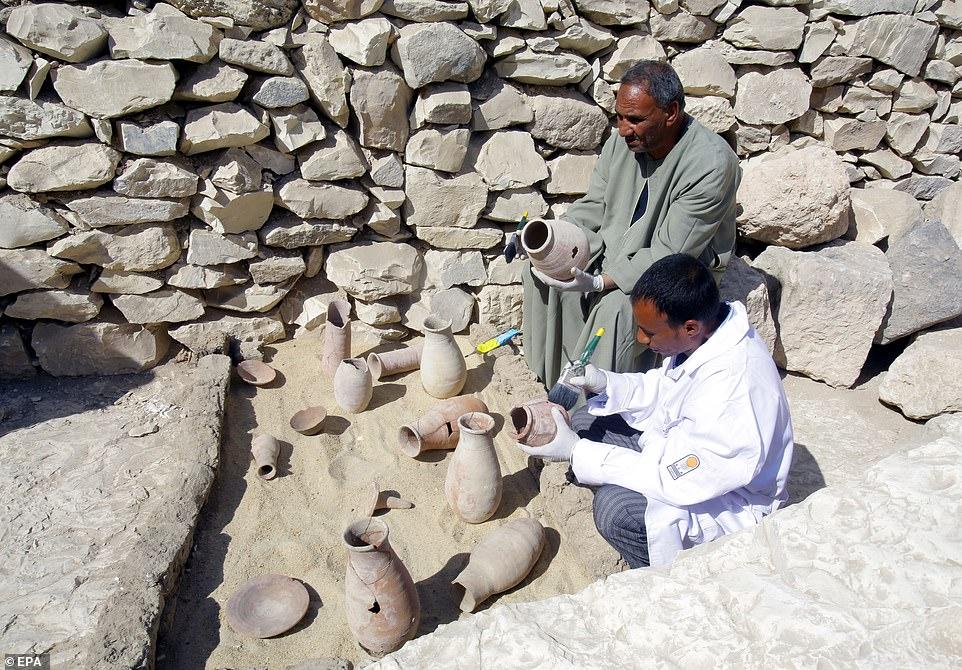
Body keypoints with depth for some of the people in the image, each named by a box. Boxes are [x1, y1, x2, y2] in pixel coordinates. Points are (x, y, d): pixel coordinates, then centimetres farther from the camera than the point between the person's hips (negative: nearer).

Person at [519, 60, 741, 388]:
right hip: (614, 248, 6)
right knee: (539, 270, -12)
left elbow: (669, 255, -27)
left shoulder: (711, 164, -26)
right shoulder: (623, 141, -7)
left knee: (616, 306, -34)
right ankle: (551, 379, -1)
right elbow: (592, 208, 3)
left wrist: (600, 281, -36)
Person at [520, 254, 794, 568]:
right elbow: (664, 387, 6)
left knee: (614, 507, -32)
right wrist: (605, 383, -13)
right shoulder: (703, 332, -13)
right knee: (586, 422, 4)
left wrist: (576, 452, -30)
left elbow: (677, 483, -32)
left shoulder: (734, 387, -38)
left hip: (730, 503, -8)